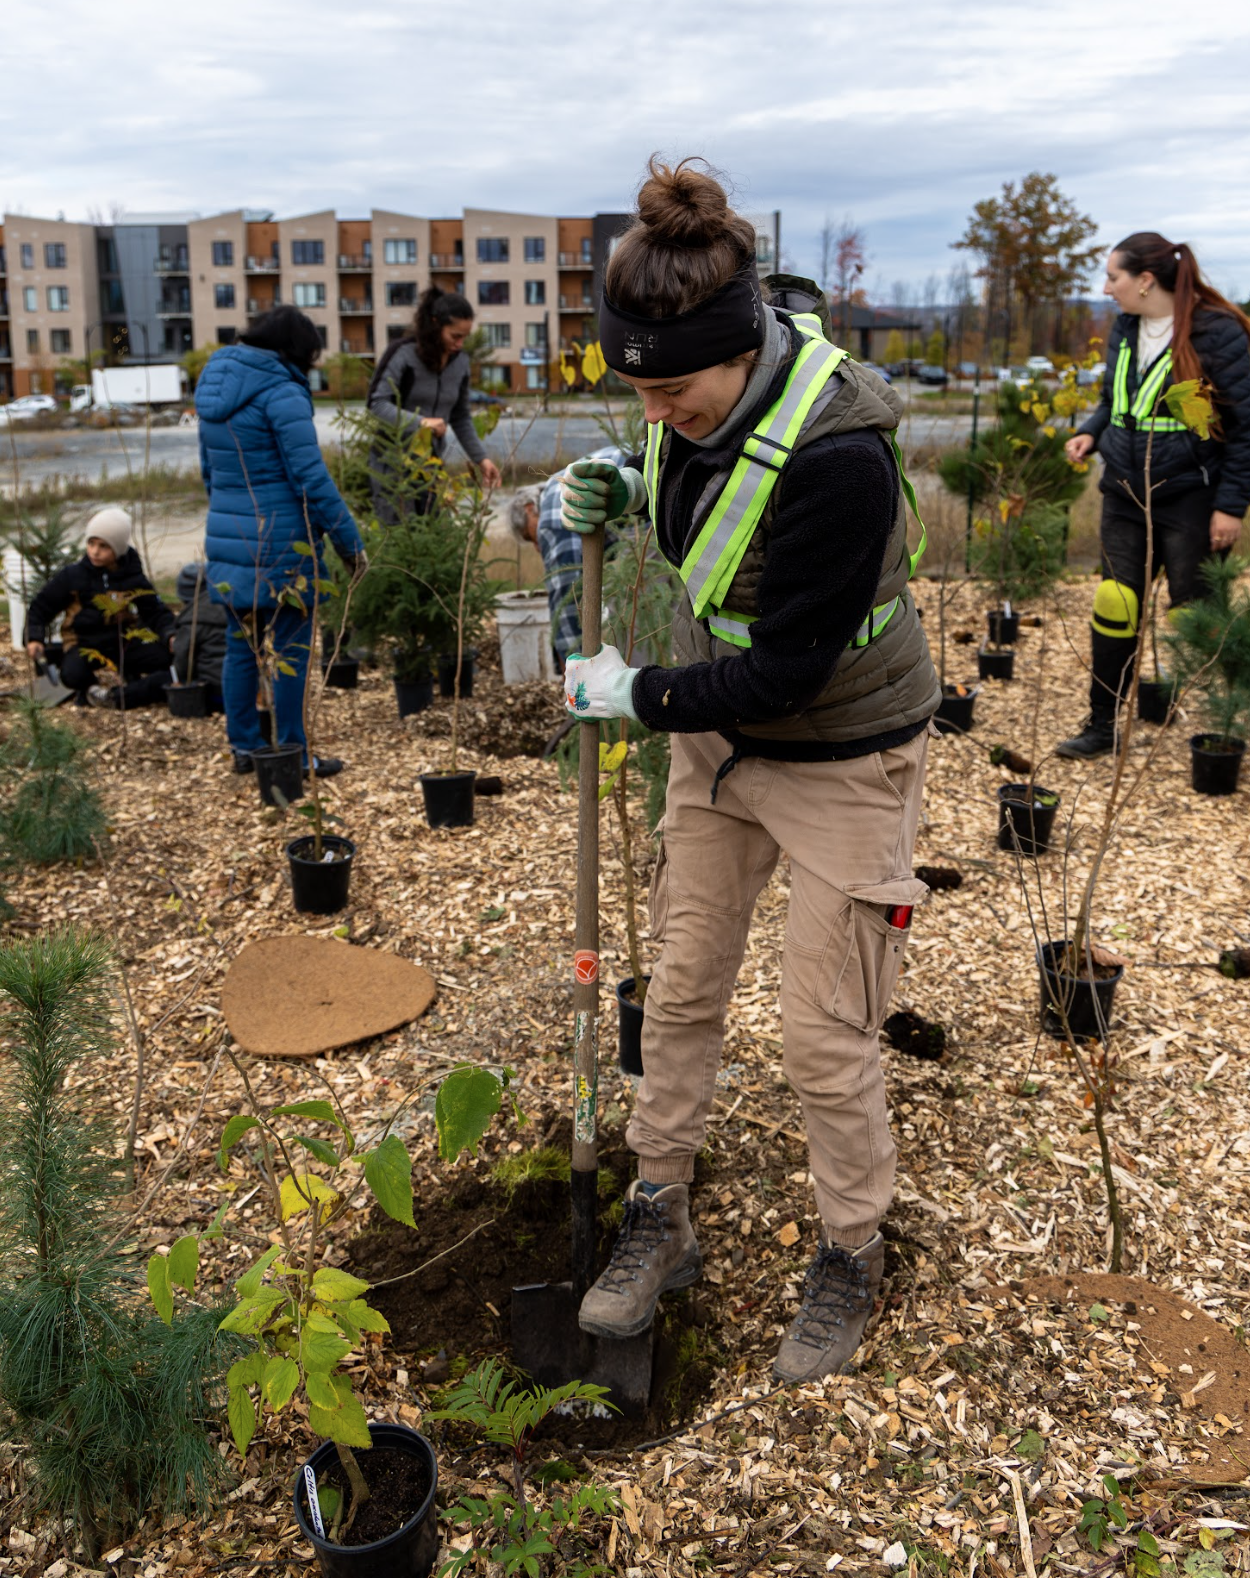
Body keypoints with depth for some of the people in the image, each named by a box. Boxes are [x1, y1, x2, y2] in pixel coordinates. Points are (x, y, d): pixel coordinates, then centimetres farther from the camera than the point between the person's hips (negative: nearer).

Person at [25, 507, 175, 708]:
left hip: (123, 639, 2)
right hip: (86, 644, -2)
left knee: (162, 656, -27)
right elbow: (40, 607, 2)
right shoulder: (72, 576, -6)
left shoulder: (133, 578, -1)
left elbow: (156, 612, 2)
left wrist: (169, 636, -19)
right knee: (73, 674, -36)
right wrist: (35, 639, -14)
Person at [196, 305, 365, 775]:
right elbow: (311, 478, -17)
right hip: (282, 542, -8)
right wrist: (349, 541, -11)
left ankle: (243, 747, 22)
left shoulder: (214, 391, 12)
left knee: (241, 646, 14)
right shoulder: (282, 395, -14)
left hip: (228, 541, 8)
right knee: (292, 649, 1)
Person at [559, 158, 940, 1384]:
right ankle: (659, 1224, 33)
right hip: (720, 734, 7)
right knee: (682, 987, 13)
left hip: (840, 760, -7)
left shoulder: (838, 457, -32)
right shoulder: (707, 396, -9)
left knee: (824, 1032, 2)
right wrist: (622, 488, -4)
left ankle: (851, 1259, 27)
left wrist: (634, 696, -17)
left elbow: (785, 672, -27)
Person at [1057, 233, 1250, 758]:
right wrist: (1090, 433, 1)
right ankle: (1102, 726, 16)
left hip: (1190, 500, -6)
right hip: (1125, 496, 6)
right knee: (1114, 607, 6)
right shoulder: (1125, 330, 7)